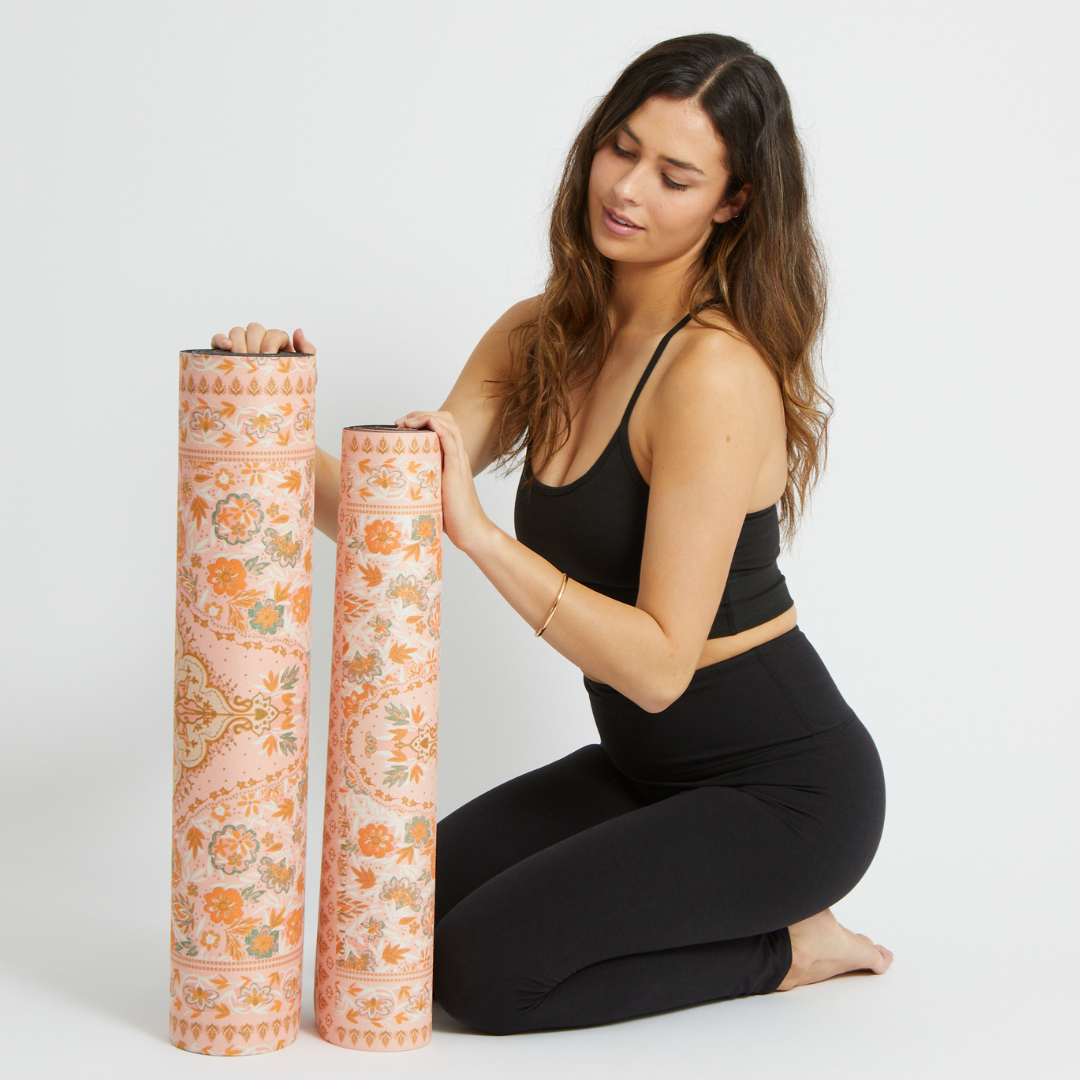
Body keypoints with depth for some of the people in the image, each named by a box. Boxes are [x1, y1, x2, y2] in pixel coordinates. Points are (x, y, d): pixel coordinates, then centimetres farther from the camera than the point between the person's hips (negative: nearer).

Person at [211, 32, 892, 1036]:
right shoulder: (541, 338, 2)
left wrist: (477, 531, -33)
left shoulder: (716, 373, -24)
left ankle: (783, 947, 3)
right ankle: (729, 916, 15)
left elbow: (659, 665, -27)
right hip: (645, 765, 8)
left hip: (783, 790, -8)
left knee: (486, 968, -17)